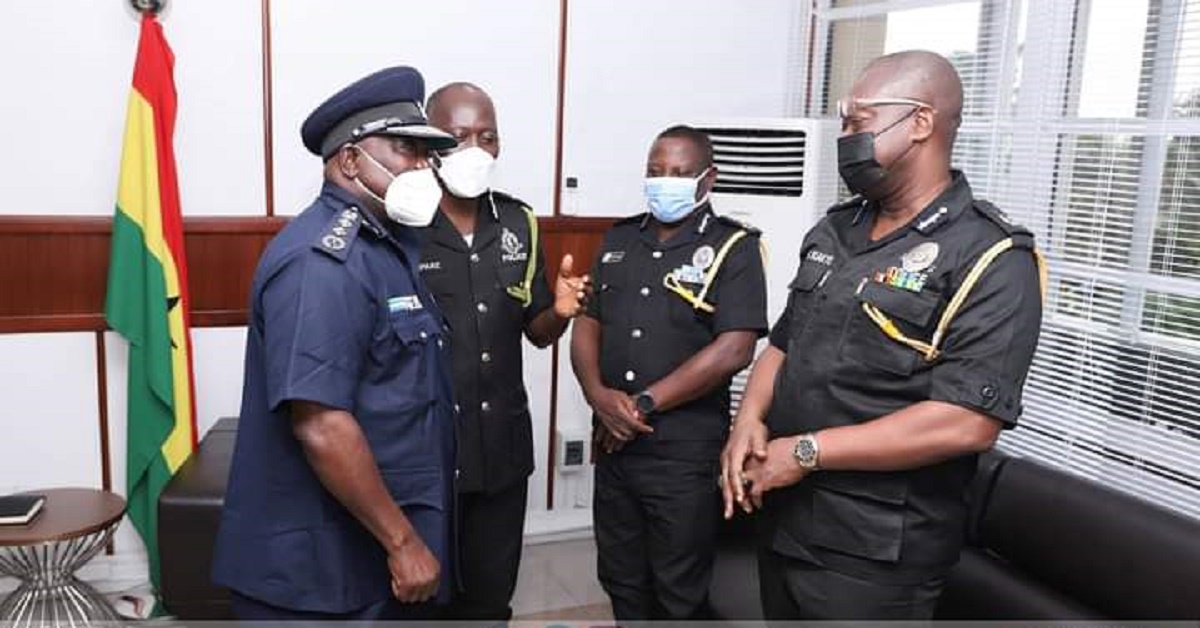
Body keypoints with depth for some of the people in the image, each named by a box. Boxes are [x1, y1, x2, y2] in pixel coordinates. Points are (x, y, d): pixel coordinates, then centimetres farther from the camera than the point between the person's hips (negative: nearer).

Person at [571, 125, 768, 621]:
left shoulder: (733, 248, -7)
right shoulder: (619, 240, 10)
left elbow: (733, 350, -17)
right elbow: (586, 324, 10)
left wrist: (645, 404, -14)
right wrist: (598, 395, -9)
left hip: (686, 453, -5)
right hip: (613, 444, 5)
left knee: (678, 594, 10)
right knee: (620, 580, 19)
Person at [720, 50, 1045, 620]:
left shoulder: (991, 259, -15)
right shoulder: (832, 231, 8)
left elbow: (967, 424, -24)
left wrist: (806, 452, -21)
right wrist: (750, 420, -6)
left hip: (874, 555, -6)